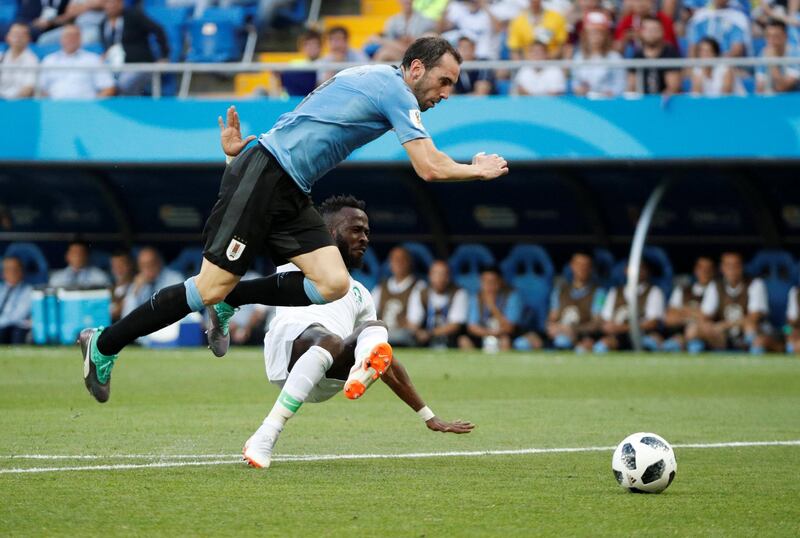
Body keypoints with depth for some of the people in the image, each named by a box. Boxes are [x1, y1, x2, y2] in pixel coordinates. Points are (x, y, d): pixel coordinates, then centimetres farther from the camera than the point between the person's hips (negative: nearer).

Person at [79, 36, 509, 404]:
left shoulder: (372, 79, 21)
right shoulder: (395, 90, -9)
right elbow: (430, 167, -14)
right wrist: (478, 171, 3)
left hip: (290, 196, 9)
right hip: (260, 179, -9)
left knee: (334, 284, -7)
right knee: (212, 286, -10)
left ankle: (228, 301, 7)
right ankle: (103, 344, 2)